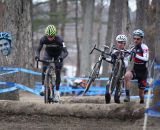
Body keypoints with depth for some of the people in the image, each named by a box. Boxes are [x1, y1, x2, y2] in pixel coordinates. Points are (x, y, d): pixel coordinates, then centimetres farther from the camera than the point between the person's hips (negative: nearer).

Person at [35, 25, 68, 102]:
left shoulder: (59, 39, -35)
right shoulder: (43, 39, -29)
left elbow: (66, 52, -36)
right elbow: (38, 50, -21)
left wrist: (61, 57, -56)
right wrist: (37, 55, -44)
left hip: (58, 54, -2)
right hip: (48, 53, 2)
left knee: (58, 72, -9)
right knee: (44, 68, -21)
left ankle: (57, 92, -3)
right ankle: (43, 87, -13)